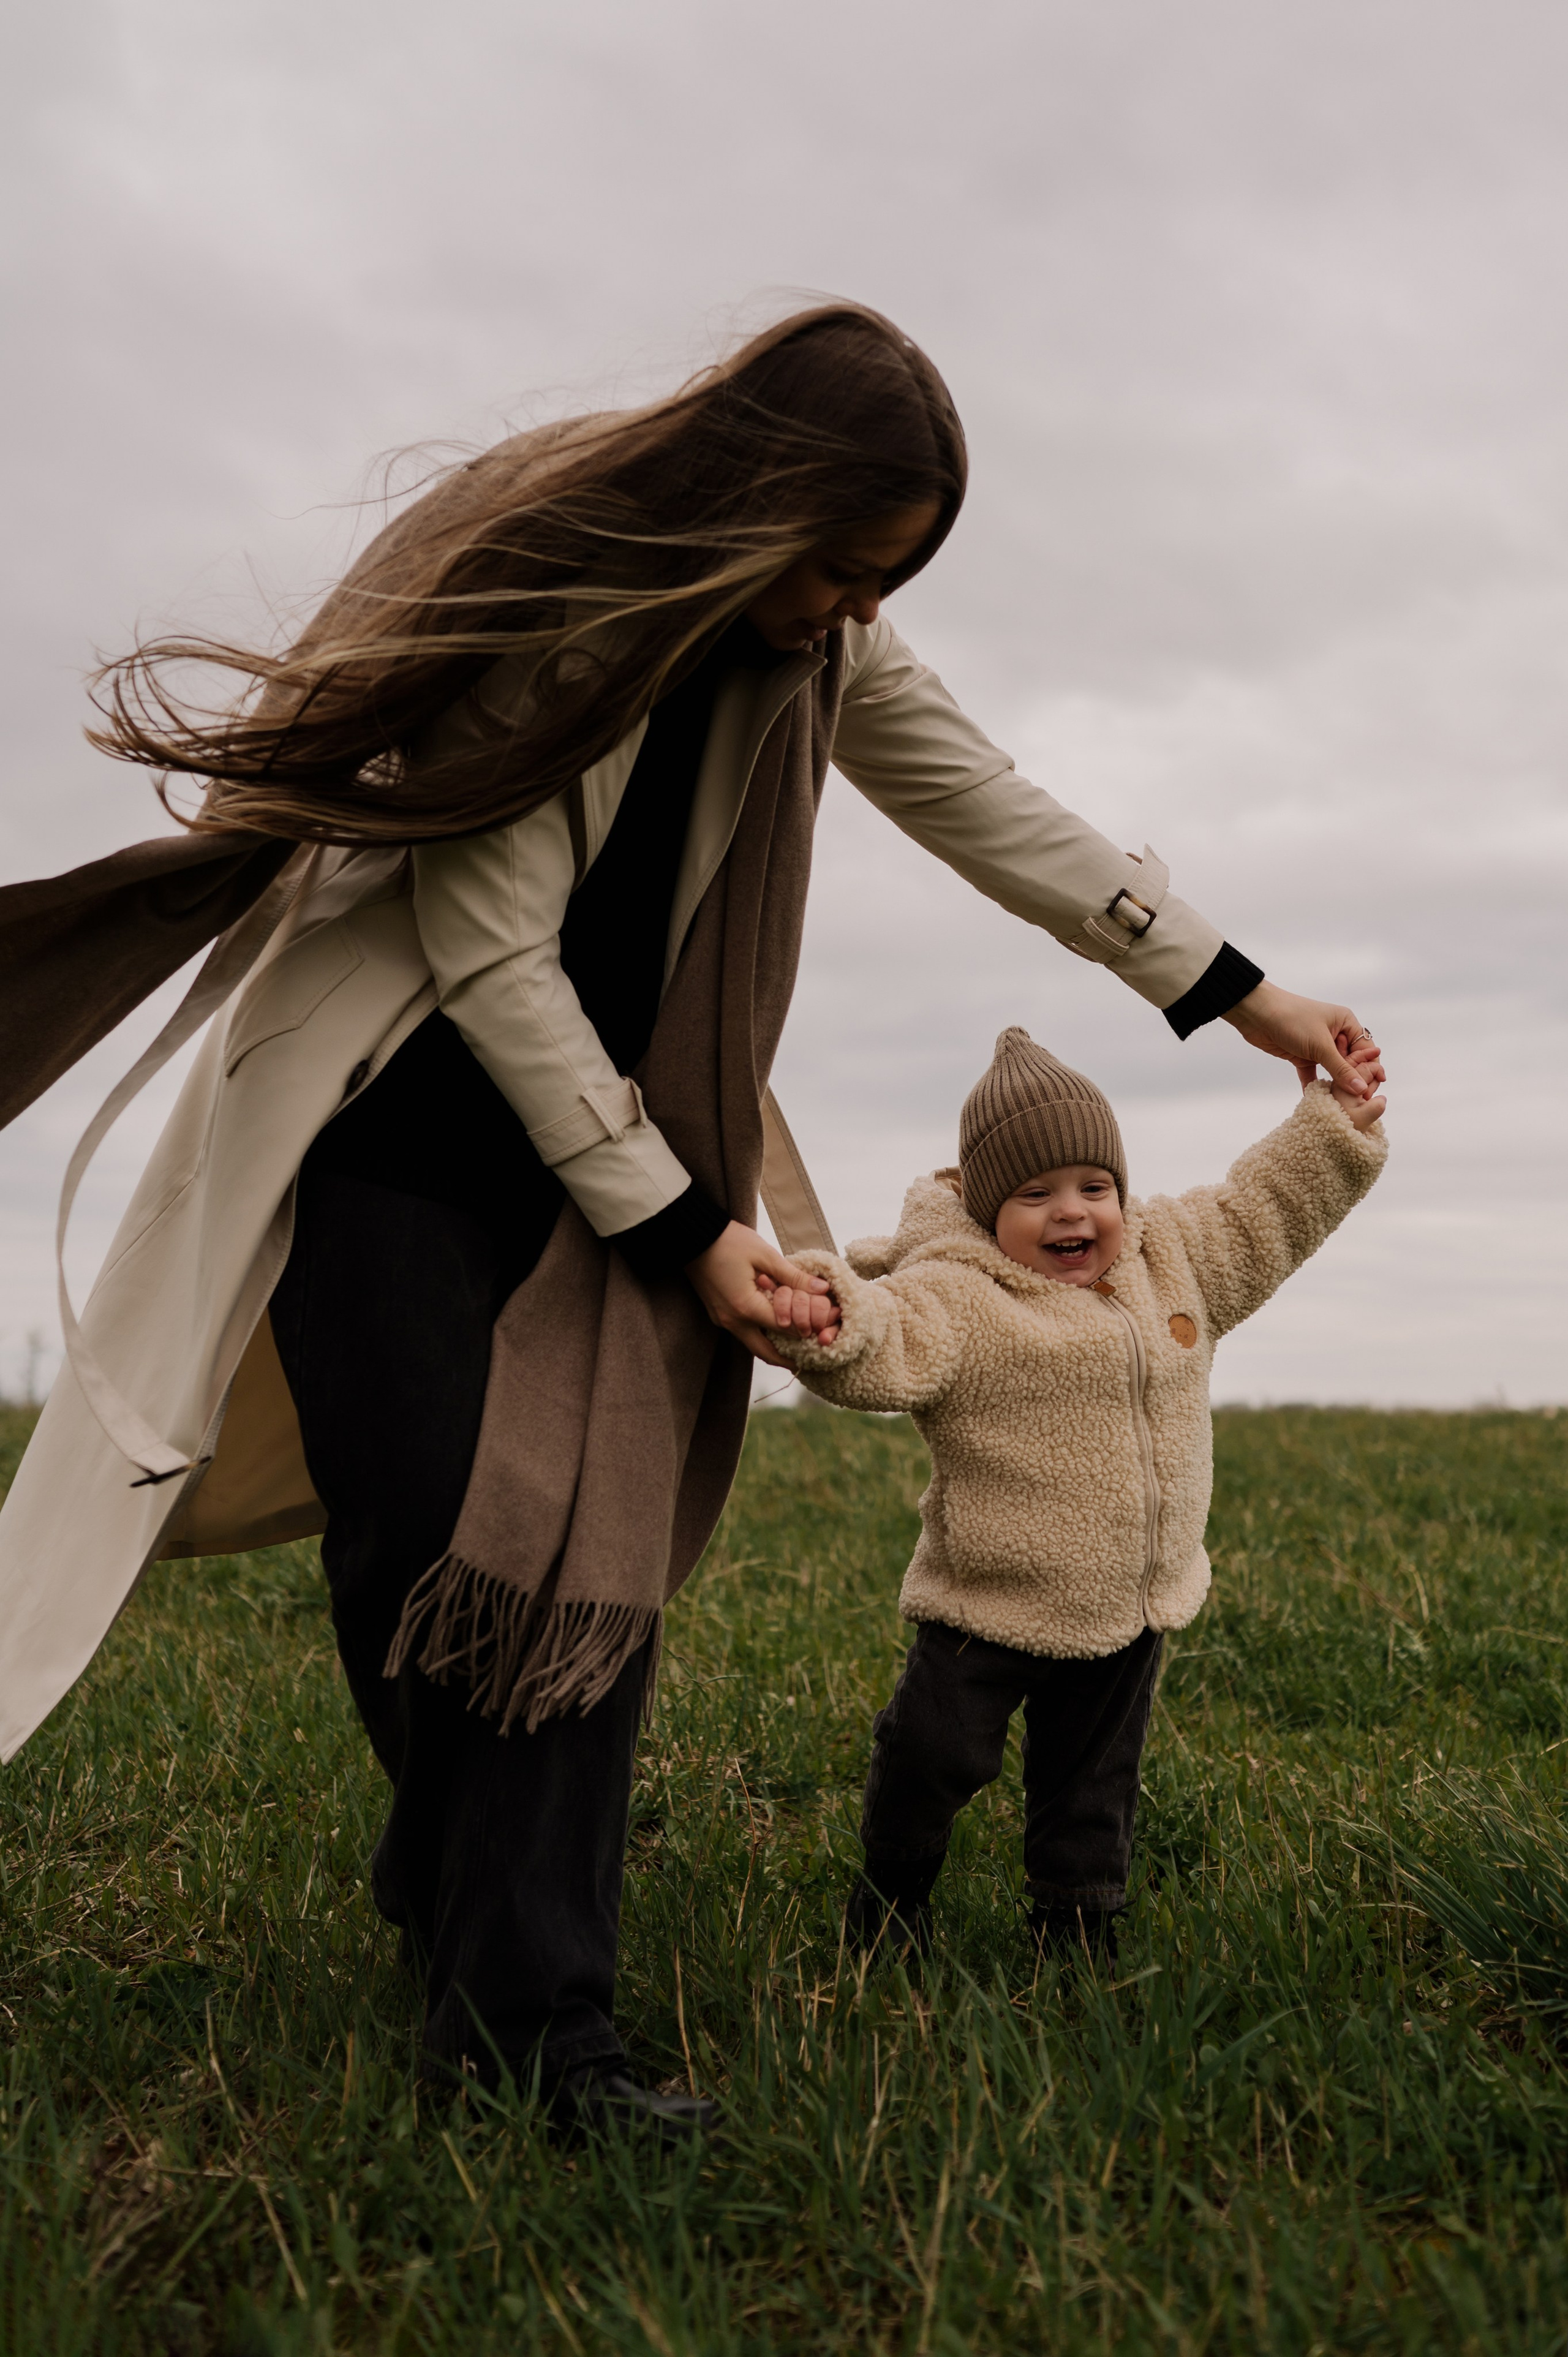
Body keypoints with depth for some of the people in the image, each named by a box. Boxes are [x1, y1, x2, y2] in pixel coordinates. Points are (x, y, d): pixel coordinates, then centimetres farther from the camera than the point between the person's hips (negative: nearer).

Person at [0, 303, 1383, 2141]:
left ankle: (526, 2013, 0)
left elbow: (998, 812, 9)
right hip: (391, 1124, -5)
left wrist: (1235, 993, 10)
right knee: (425, 1534, -7)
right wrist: (682, 1233, -20)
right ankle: (450, 1896, 22)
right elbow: (497, 959, -22)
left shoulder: (818, 641, -1)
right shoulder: (536, 586, -21)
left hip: (600, 1117, 5)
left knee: (594, 1540, -6)